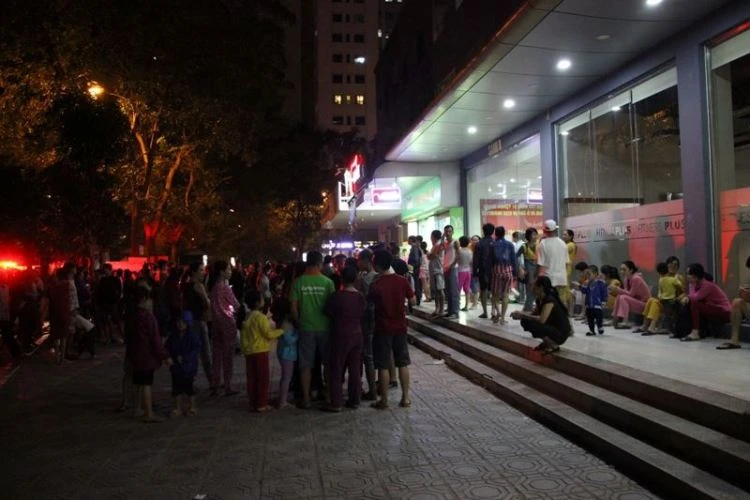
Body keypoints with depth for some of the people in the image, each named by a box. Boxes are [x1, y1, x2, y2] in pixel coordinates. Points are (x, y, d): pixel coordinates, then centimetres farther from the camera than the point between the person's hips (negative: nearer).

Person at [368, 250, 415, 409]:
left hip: (383, 329, -4)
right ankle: (405, 398, 16)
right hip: (400, 327, 4)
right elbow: (412, 300, 3)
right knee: (403, 363, 12)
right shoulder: (402, 281, -5)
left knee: (383, 366, 5)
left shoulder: (375, 285, -15)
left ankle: (384, 400, 11)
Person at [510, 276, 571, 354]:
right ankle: (546, 342, 11)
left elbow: (541, 320, -35)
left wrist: (523, 315, -26)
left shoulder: (550, 300, -24)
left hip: (561, 334, -9)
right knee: (525, 321, 0)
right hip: (551, 328, 9)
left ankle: (554, 345, -8)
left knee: (530, 324, -28)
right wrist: (521, 314, -6)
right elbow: (534, 314, 13)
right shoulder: (539, 300, 3)